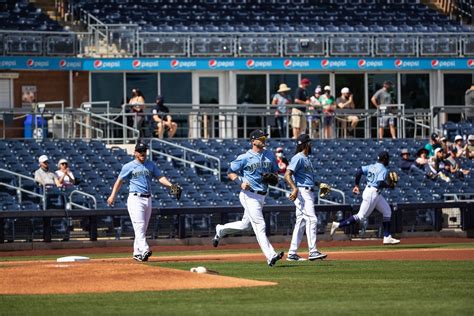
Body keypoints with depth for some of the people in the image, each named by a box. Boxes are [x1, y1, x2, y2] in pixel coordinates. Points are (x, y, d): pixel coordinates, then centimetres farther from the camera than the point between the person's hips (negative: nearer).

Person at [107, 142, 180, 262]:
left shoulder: (151, 165, 13)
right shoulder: (129, 166, 2)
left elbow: (160, 177, 6)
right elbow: (119, 181, 5)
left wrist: (170, 185, -12)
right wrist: (113, 195, -4)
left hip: (148, 199, 5)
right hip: (135, 199, -5)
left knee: (143, 228, 8)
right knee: (139, 226, -17)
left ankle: (137, 253, 14)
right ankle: (144, 250, -30)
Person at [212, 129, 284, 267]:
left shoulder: (270, 155, 10)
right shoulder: (245, 158, -7)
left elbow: (275, 172, 19)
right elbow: (231, 173, -2)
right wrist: (241, 182, -19)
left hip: (262, 196, 7)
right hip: (249, 195, -7)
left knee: (245, 224, 16)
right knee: (259, 225, -14)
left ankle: (221, 230, 39)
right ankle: (270, 256, -19)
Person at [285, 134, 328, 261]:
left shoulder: (307, 159, 20)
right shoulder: (298, 158, -10)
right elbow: (287, 175, -19)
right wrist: (294, 189, -32)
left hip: (309, 192, 10)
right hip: (302, 192, -10)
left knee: (301, 222, 9)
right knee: (312, 219, -16)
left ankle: (292, 253, 11)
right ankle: (313, 252, -20)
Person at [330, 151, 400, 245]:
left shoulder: (372, 167, 11)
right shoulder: (383, 170, -13)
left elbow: (359, 171, 4)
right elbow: (380, 183, -26)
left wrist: (356, 185, 8)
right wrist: (389, 185, -7)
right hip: (372, 194, -10)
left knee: (387, 212, 14)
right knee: (361, 216, -5)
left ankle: (387, 237, 13)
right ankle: (338, 225, -4)